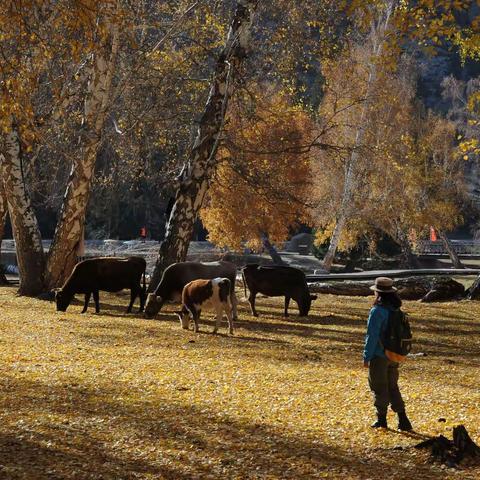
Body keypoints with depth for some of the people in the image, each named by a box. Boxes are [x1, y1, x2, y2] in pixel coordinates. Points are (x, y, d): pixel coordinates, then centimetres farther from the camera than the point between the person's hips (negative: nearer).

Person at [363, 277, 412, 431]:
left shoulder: (377, 311, -18)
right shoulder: (396, 310, 5)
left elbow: (372, 336, -17)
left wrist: (366, 357, -11)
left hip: (379, 355, -7)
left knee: (379, 388, 5)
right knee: (392, 387, 15)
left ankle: (381, 420, 13)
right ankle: (403, 420, 9)